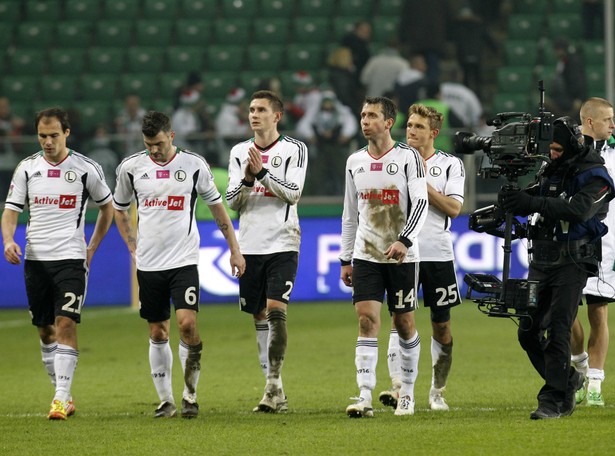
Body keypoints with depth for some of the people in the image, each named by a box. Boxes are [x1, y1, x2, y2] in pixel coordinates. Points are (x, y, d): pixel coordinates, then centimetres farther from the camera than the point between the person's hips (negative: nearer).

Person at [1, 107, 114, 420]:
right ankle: (63, 395, 18)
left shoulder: (86, 169, -2)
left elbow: (107, 207, 12)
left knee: (66, 325, -14)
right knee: (45, 330, 7)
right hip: (35, 259, 3)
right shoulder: (27, 168, 4)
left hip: (71, 258, -3)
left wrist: (92, 247, 7)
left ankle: (61, 398, -16)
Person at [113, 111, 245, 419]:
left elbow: (216, 206, 9)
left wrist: (235, 249, 9)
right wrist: (134, 248, 8)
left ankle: (190, 393, -2)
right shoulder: (131, 167, 1)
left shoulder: (194, 165, -3)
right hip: (149, 265, 2)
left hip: (184, 261, -2)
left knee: (187, 323, -17)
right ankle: (166, 401, 16)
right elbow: (119, 209, 17)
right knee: (158, 333, 6)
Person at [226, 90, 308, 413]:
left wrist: (262, 172, -20)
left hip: (282, 244, -4)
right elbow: (231, 202, 5)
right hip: (250, 245, 4)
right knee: (259, 317, 5)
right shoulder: (239, 152, 10)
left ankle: (274, 383, -14)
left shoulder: (294, 150, 0)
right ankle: (275, 394, 10)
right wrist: (247, 180, -14)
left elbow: (293, 192, -11)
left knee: (276, 311, -17)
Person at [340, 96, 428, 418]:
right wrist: (345, 259, 13)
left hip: (402, 256, -3)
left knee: (404, 323, 5)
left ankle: (407, 393, 21)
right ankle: (365, 397, -16)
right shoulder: (355, 162, 9)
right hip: (366, 255, 3)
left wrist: (404, 240, -27)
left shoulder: (408, 157, -5)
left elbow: (420, 202, -14)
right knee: (367, 320, -10)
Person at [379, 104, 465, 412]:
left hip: (438, 254, -1)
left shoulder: (450, 164, 2)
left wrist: (423, 184, -12)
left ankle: (437, 392, 18)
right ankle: (398, 387, -21)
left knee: (441, 326, 6)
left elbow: (454, 208, -9)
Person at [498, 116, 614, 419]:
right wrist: (510, 197, -20)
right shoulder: (548, 171, 11)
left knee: (557, 331, -15)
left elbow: (579, 210, -26)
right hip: (541, 263, 7)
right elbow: (527, 202, 5)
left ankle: (554, 400, -12)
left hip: (572, 263, -7)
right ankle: (568, 379, 25)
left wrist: (533, 203, -35)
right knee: (528, 332, 6)